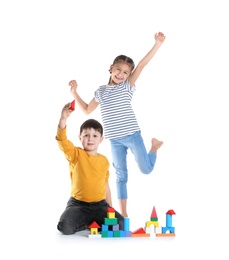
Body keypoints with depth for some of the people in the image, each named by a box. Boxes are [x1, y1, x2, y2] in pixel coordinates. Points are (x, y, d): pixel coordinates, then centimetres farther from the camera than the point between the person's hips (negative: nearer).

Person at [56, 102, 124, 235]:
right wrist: (63, 118, -35)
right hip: (78, 204, -2)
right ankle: (87, 224, 2)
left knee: (120, 224, -19)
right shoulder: (76, 154, -3)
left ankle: (92, 224, 5)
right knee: (65, 227, -27)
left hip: (100, 205, 3)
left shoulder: (104, 160, 8)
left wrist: (110, 208, 14)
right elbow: (62, 140, -21)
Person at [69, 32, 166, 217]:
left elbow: (142, 64, -10)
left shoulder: (128, 86, 0)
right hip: (115, 140, 2)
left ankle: (155, 145, 32)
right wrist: (75, 93, 10)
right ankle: (123, 212, 14)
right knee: (121, 175, 7)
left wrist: (158, 43, -19)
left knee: (146, 169, 1)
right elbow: (87, 110, 19)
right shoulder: (101, 91, 9)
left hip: (132, 135, -2)